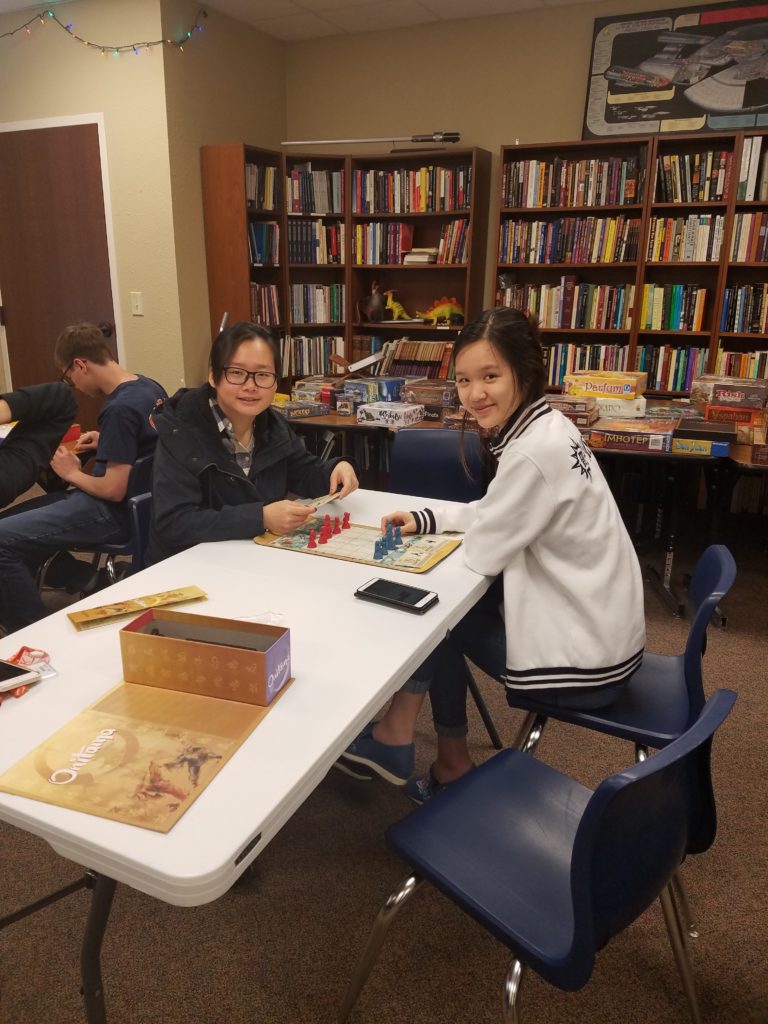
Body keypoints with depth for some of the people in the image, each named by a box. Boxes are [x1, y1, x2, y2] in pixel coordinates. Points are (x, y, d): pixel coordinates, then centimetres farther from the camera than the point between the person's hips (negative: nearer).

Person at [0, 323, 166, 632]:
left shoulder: (119, 409, -24)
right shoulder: (149, 386, 3)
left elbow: (114, 490, -24)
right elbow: (142, 439, 23)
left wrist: (73, 474, -7)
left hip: (113, 512, -10)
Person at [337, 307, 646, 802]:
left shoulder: (535, 451, -27)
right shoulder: (547, 426, 2)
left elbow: (482, 553, -18)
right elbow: (500, 514, 15)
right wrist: (428, 519, 6)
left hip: (585, 659, -8)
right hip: (599, 629, 8)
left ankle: (396, 742, 24)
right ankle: (451, 764, 25)